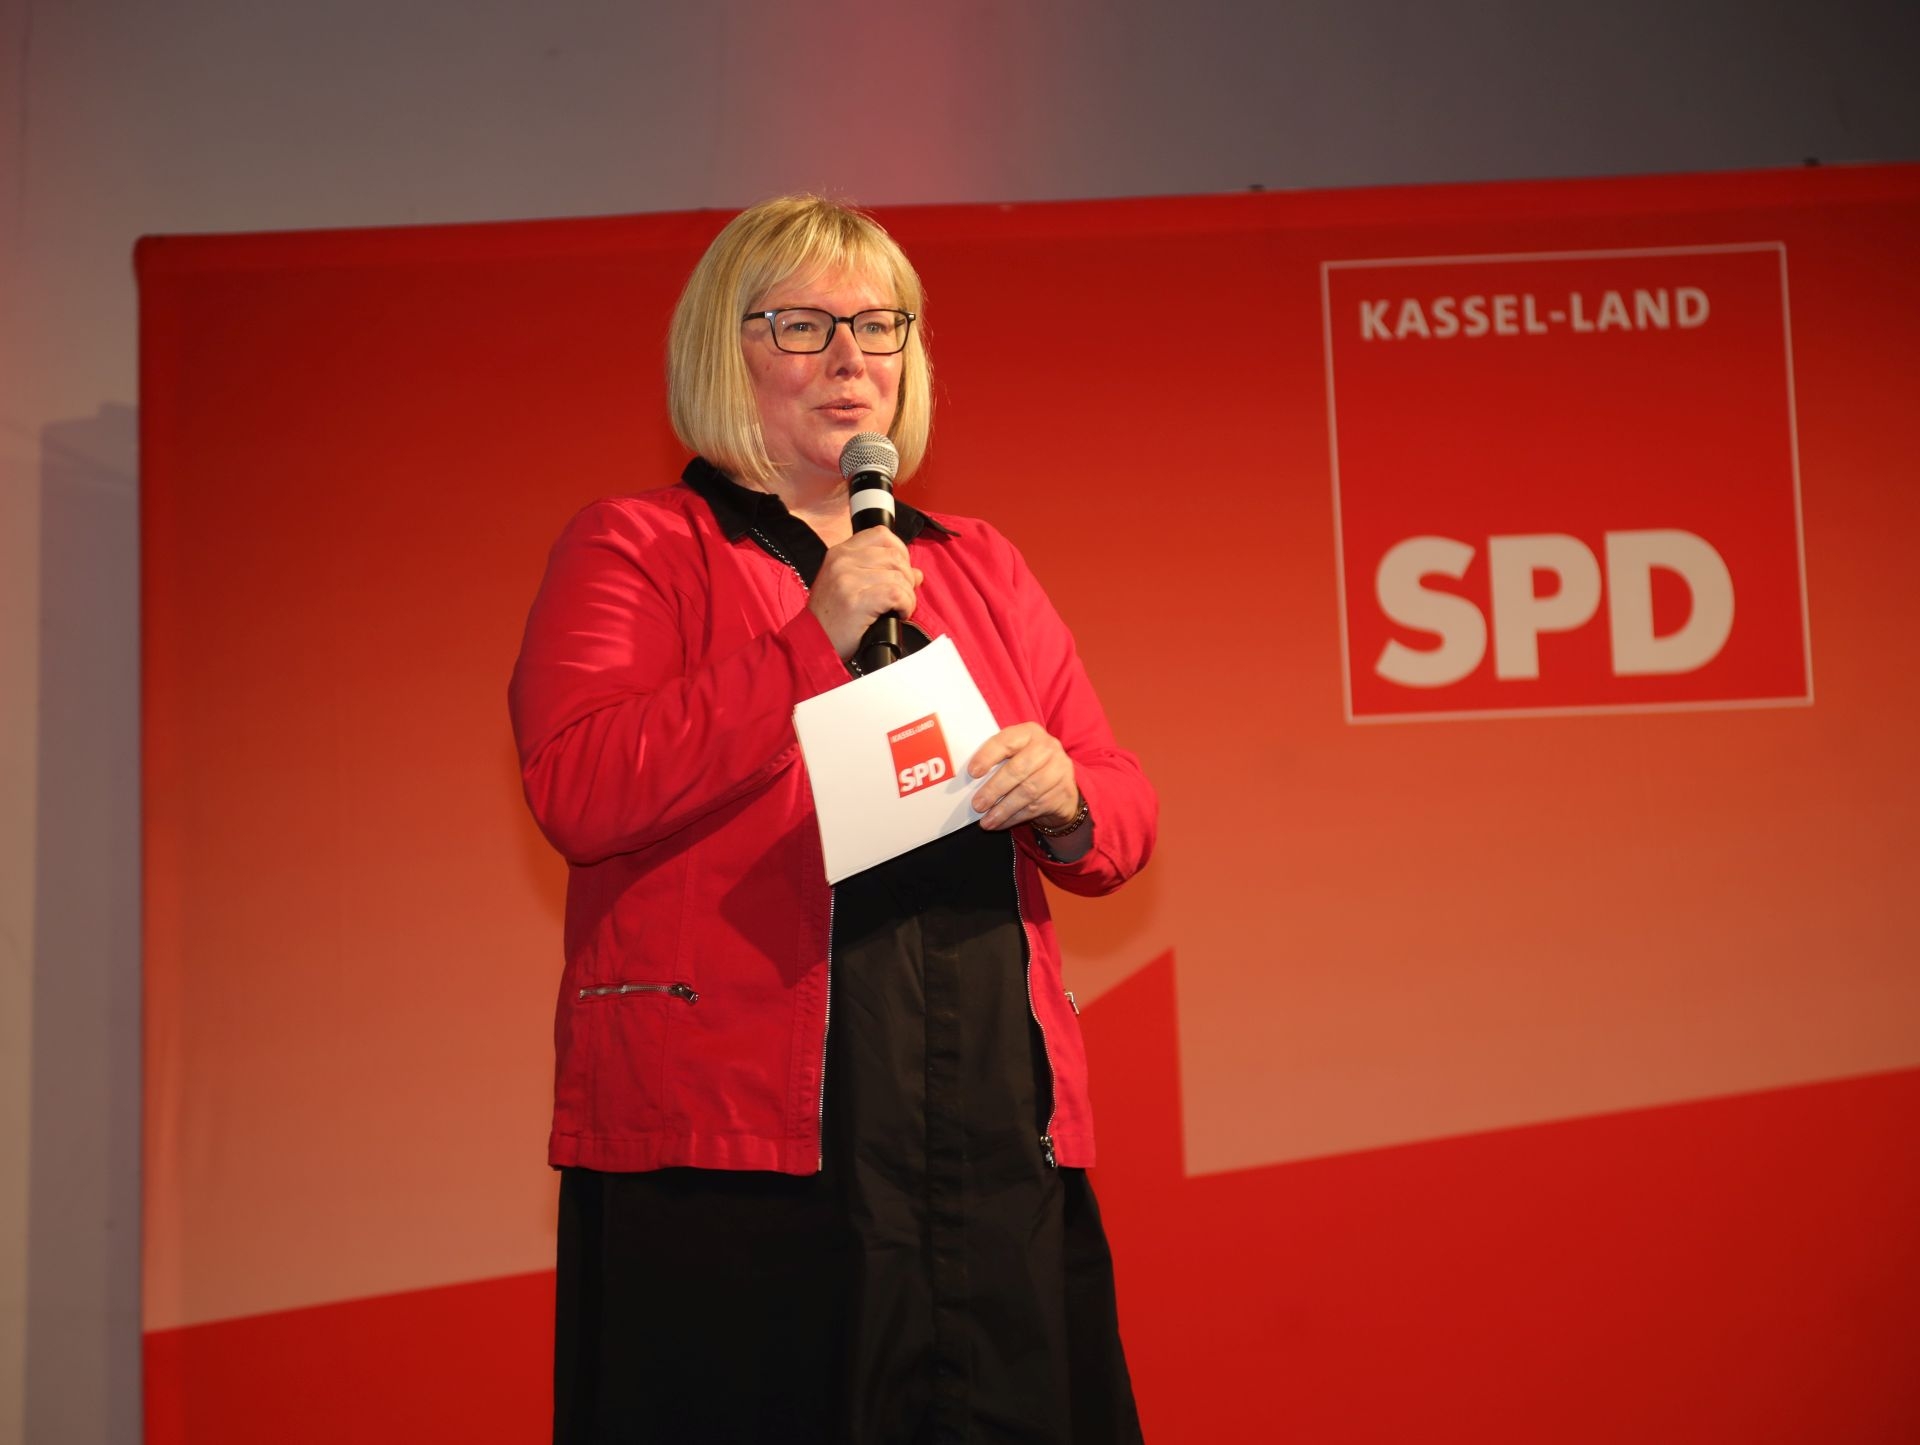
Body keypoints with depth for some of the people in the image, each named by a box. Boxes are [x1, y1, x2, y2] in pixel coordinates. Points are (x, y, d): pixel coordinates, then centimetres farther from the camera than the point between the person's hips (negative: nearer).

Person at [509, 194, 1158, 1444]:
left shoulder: (979, 566, 19)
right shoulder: (634, 548, 4)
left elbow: (1124, 813, 19)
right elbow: (578, 791, -11)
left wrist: (1065, 800, -5)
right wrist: (814, 639, -14)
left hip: (1001, 1153, 5)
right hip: (725, 1158, -4)